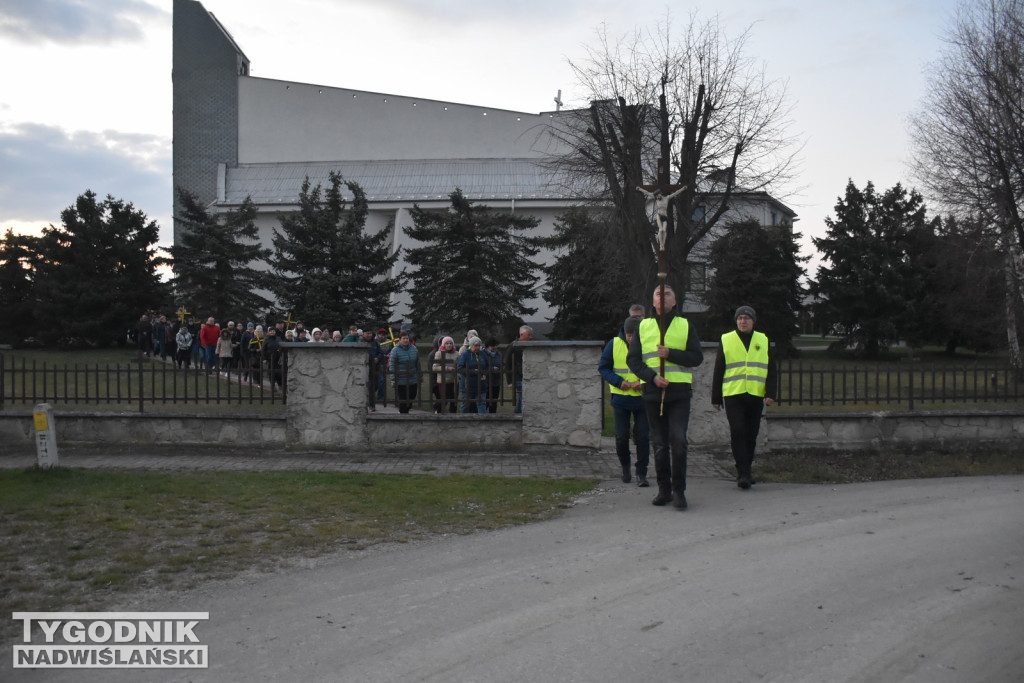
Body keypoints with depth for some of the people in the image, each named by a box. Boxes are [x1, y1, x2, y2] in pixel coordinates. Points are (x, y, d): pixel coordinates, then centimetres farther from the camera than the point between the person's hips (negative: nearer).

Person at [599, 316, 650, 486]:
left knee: (643, 436, -1)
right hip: (620, 398, 0)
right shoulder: (614, 344, -4)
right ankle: (625, 467, 26)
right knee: (621, 437, 3)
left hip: (642, 398, 0)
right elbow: (603, 367, 1)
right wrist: (618, 382, -14)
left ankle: (641, 473, 9)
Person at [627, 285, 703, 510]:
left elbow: (697, 357, 1)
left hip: (679, 392, -2)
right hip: (653, 392, 2)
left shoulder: (685, 326, 9)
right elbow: (632, 359, 5)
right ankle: (664, 490, 16)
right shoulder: (643, 327, 11)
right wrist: (652, 377, -11)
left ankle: (679, 491, -2)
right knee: (659, 444, 7)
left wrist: (670, 354, -13)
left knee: (678, 440, -12)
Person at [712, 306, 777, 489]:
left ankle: (745, 470, 22)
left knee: (751, 435, 8)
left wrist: (771, 394, -3)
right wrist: (716, 397, 7)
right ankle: (743, 473, -12)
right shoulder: (726, 340, 6)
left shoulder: (763, 341, 11)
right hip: (733, 395, -2)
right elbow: (718, 371, 9)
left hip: (756, 396, 2)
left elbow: (771, 370, 10)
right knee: (737, 432, -13)